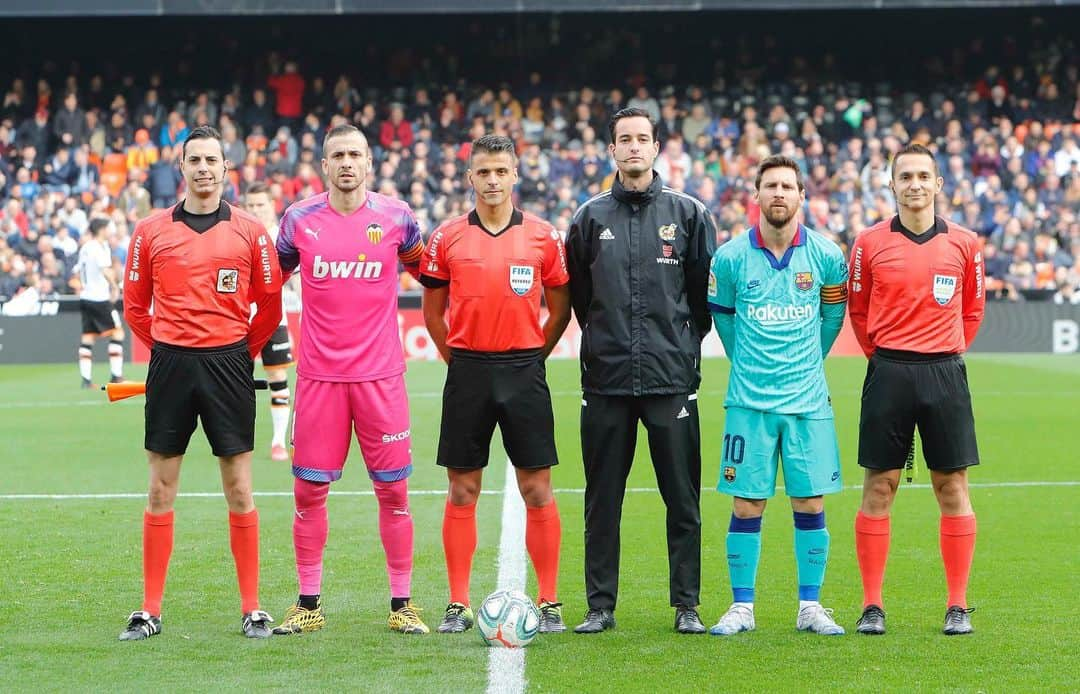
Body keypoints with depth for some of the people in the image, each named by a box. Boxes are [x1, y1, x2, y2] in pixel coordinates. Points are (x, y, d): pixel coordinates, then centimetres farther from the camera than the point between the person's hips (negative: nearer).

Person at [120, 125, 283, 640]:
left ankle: (252, 609, 7)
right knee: (161, 490, 3)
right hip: (170, 365, 1)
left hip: (228, 365, -1)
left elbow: (270, 303, 8)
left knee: (239, 490, 0)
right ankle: (150, 612, 8)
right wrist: (169, 350, 10)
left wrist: (241, 351, 8)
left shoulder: (249, 231, 2)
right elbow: (135, 306, 12)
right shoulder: (151, 231, 4)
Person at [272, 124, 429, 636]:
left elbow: (424, 267, 18)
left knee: (393, 489, 1)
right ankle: (308, 603, 12)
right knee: (309, 491, 1)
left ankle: (402, 603, 10)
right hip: (318, 375, 1)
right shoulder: (299, 219, 2)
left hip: (380, 374, 0)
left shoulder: (395, 216, 1)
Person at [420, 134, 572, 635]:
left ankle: (549, 604, 5)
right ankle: (457, 606, 8)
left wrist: (531, 356, 5)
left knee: (537, 490, -1)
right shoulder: (447, 239, 3)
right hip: (467, 373, 1)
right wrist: (459, 359, 6)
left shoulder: (543, 237, 2)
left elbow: (560, 309, 10)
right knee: (462, 491, 3)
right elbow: (432, 312, 12)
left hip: (524, 372, -1)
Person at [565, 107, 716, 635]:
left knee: (683, 498, 1)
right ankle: (600, 605, 11)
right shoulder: (590, 217, 9)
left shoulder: (687, 214, 6)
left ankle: (686, 605, 8)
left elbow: (708, 289, 10)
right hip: (605, 378, 1)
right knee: (602, 498, 4)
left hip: (672, 377, -1)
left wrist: (687, 343, 8)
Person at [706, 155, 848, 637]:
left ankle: (810, 606, 11)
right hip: (748, 399, -1)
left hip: (808, 400, 1)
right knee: (747, 503, 0)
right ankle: (742, 606, 9)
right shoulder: (730, 257, -3)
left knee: (810, 502, 2)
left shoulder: (826, 256, 0)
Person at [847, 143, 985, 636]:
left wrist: (947, 354, 11)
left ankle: (958, 606, 7)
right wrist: (882, 356, 10)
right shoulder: (870, 243, 2)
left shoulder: (964, 244, 5)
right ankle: (871, 605, 6)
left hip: (944, 373, 1)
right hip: (888, 373, -1)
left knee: (952, 487, 1)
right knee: (878, 486, 0)